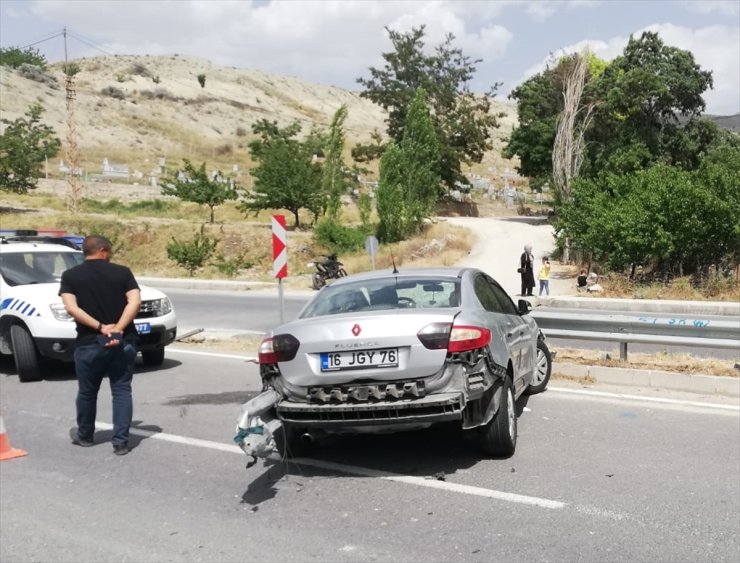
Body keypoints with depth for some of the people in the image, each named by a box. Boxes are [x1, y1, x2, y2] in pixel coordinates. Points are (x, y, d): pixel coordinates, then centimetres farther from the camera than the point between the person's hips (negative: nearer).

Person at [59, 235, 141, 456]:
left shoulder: (70, 275, 2)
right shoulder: (122, 272, 1)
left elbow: (71, 308, -11)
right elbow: (135, 302, -11)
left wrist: (100, 327, -12)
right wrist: (119, 329, -15)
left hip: (89, 343, 0)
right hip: (124, 342, 0)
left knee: (87, 392, 17)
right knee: (122, 391, 6)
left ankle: (84, 436, 33)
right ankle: (121, 442, 1)